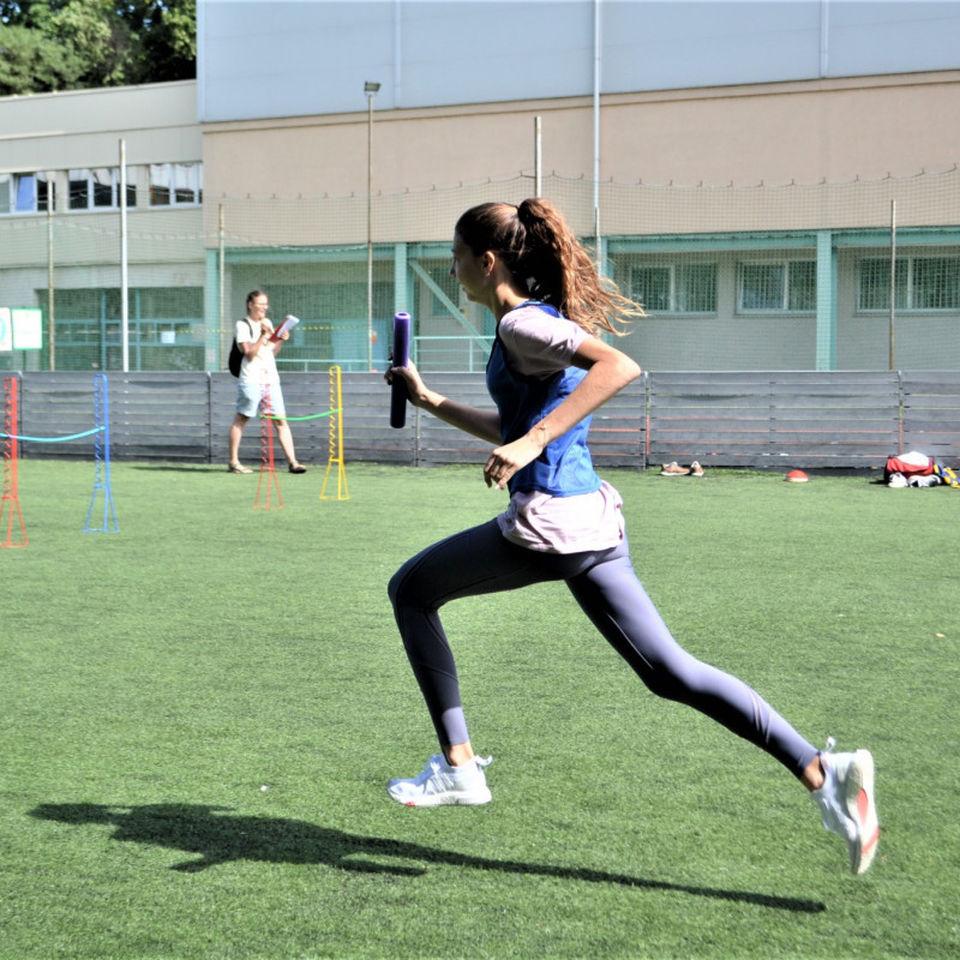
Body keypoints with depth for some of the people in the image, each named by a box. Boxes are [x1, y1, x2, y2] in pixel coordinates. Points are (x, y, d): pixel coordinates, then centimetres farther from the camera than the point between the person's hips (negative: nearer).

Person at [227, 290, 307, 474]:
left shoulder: (267, 323, 16)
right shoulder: (242, 325, -4)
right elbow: (250, 353, -14)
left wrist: (280, 340, 4)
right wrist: (263, 335, -19)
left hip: (271, 379, 6)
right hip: (251, 380, -6)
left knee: (281, 420, -2)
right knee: (240, 419, 2)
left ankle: (292, 462, -5)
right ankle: (233, 461, 10)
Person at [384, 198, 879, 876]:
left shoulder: (521, 323, -8)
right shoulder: (539, 319, 21)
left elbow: (619, 365, -26)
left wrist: (533, 440, -28)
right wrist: (430, 401, 33)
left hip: (549, 522, -9)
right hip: (591, 516, 9)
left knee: (411, 588, 11)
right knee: (669, 671, 6)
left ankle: (458, 765, 11)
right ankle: (821, 770, -7)